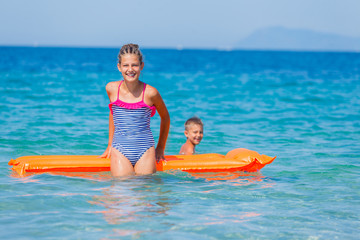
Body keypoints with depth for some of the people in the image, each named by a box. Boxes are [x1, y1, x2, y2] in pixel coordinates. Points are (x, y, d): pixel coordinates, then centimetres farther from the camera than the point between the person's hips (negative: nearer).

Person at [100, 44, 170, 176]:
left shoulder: (150, 93, -5)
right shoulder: (112, 89, 1)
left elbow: (165, 117, 12)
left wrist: (160, 148, 16)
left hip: (145, 151, -1)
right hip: (120, 151, 1)